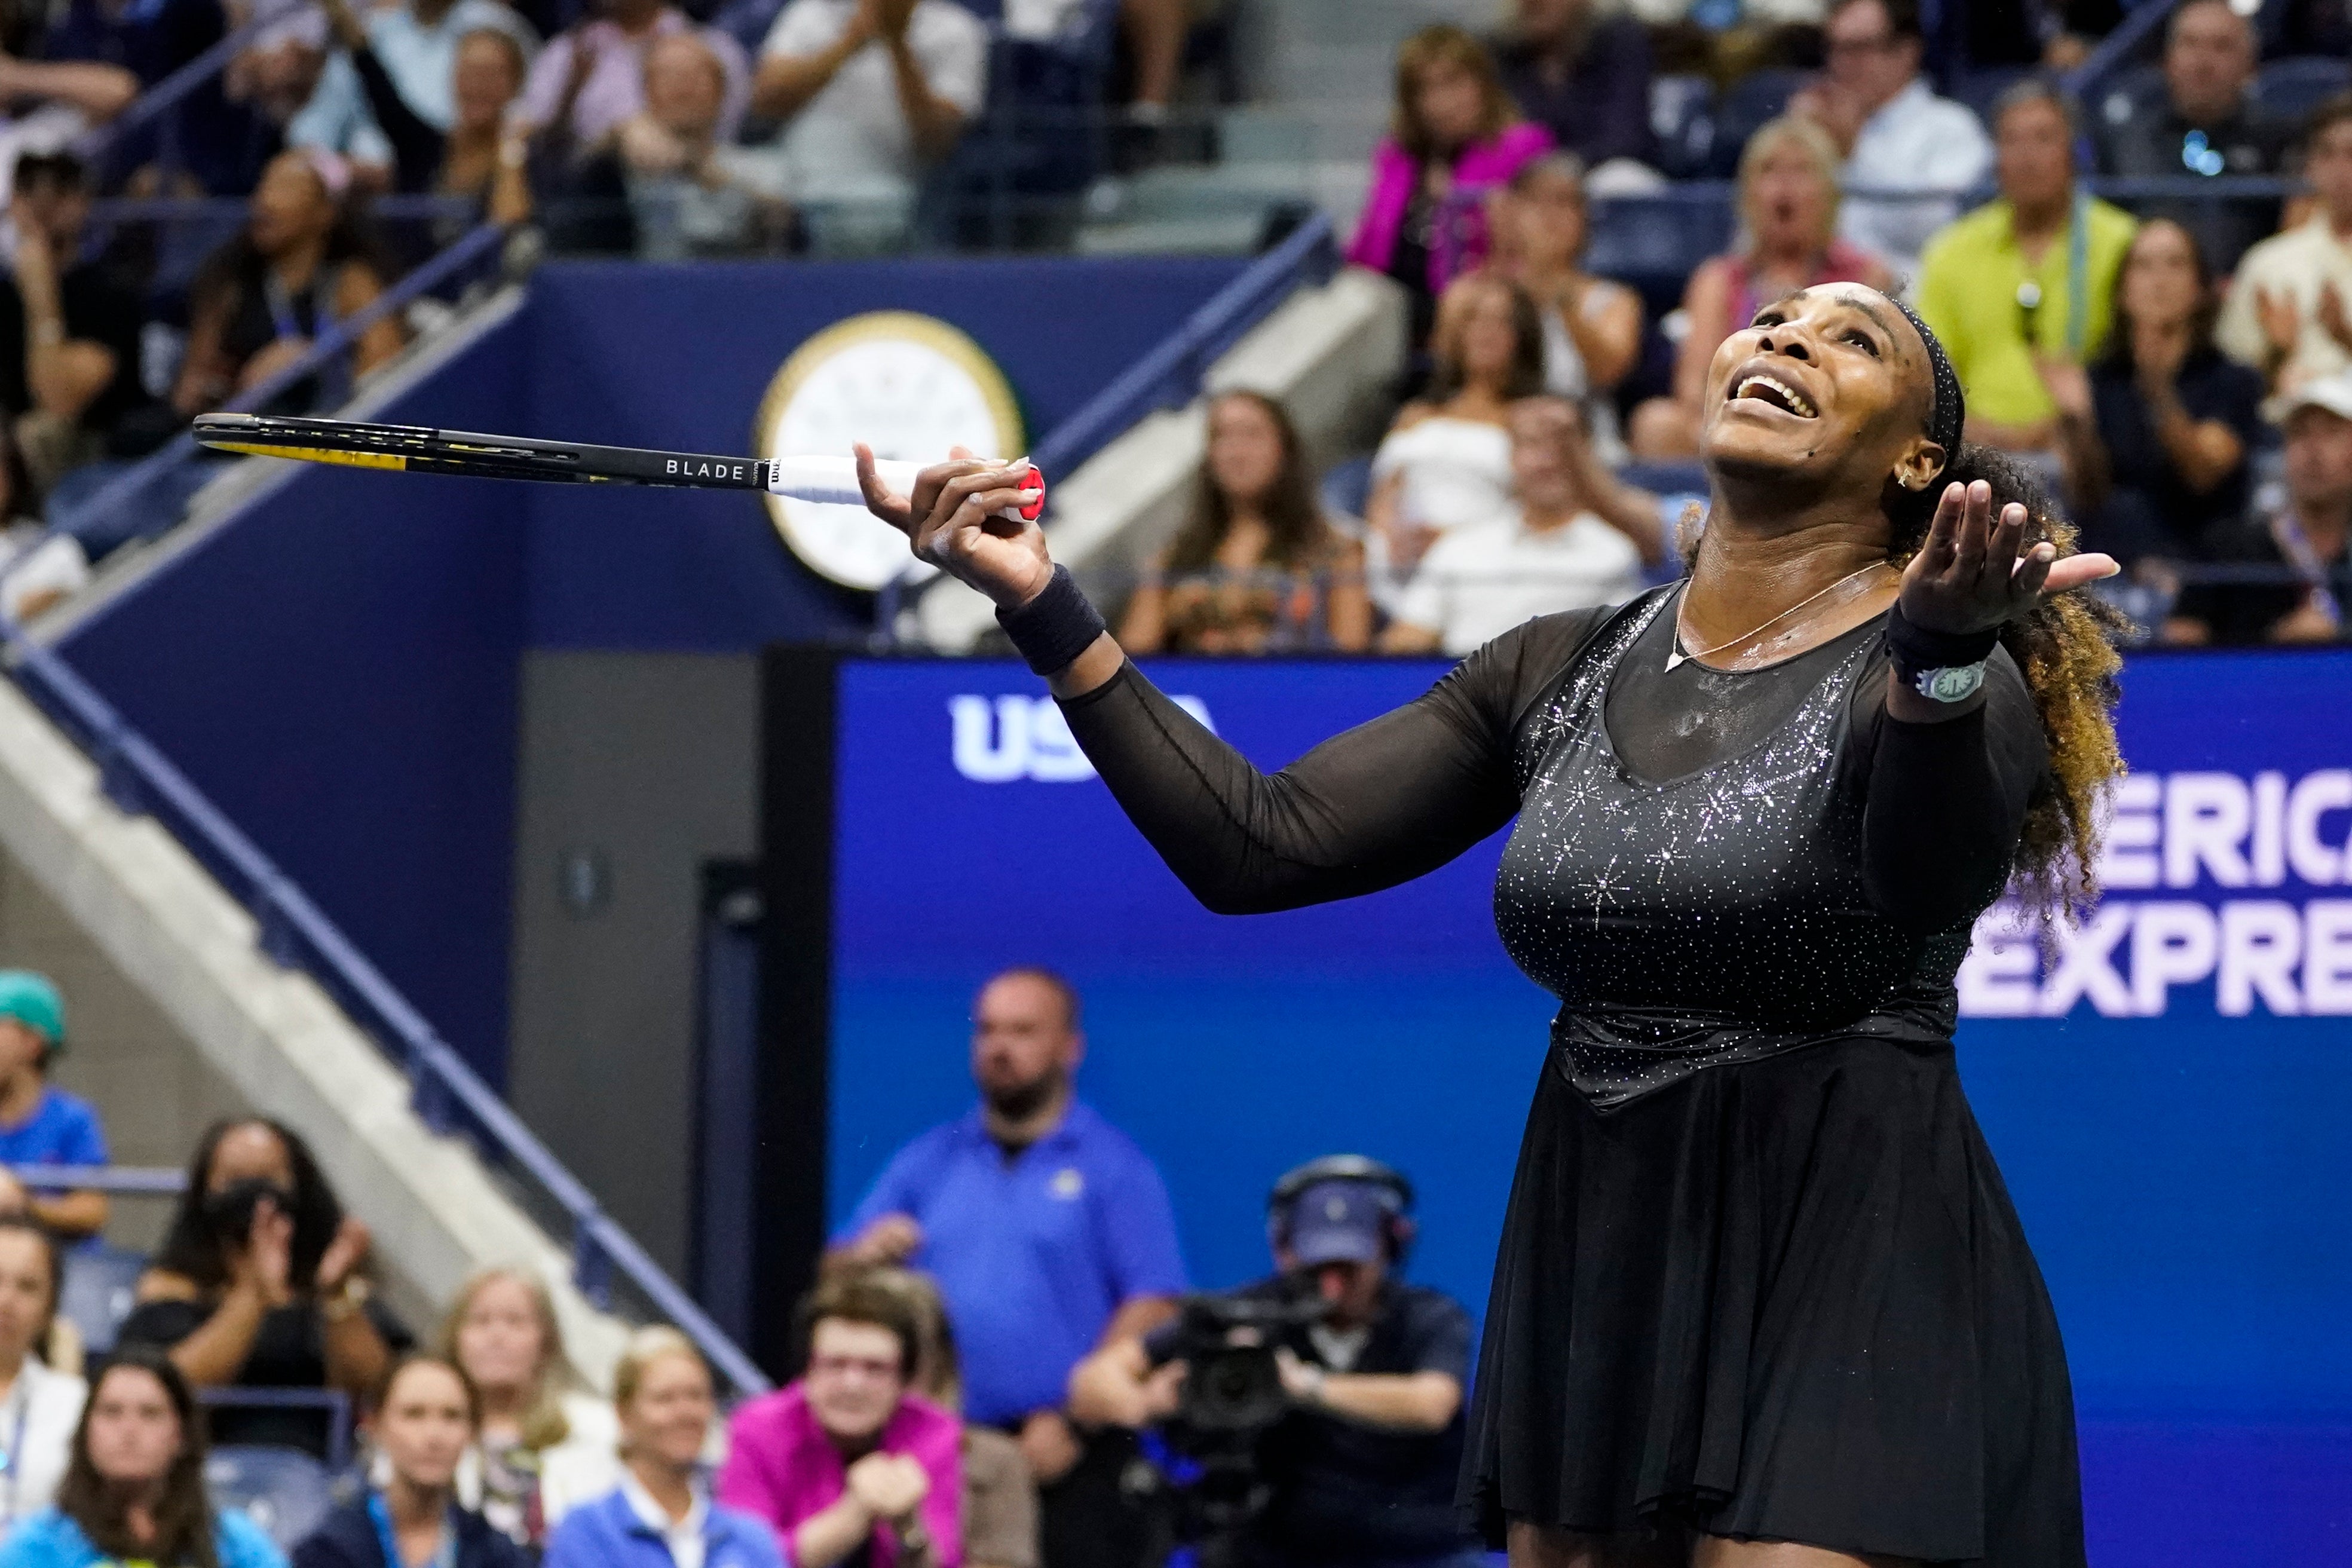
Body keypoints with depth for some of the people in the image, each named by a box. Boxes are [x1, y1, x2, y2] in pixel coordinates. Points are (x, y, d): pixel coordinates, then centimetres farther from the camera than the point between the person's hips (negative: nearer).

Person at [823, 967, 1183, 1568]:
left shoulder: (1113, 1167, 3)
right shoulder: (927, 1163, 16)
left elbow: (1152, 1310, -6)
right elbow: (834, 1279, 16)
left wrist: (1074, 1421, -14)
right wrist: (862, 1258, -9)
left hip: (1065, 1456, -4)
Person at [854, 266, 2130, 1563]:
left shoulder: (1949, 674, -7)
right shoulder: (1559, 674, 10)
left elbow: (1931, 875, -31)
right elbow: (1256, 848, 5)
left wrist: (1939, 653, -52)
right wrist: (1039, 604, -3)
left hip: (1845, 1270, -6)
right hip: (1595, 1260, 6)